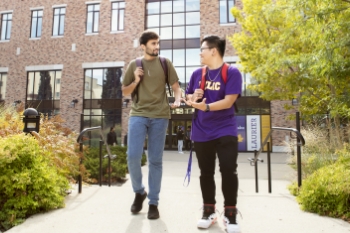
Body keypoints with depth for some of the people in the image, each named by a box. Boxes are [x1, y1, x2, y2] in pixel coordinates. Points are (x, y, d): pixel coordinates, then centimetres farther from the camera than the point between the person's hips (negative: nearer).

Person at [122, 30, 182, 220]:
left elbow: (175, 86, 6)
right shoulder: (133, 65, 10)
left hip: (159, 116, 0)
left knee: (155, 160, 3)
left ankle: (153, 203, 15)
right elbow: (124, 92, 15)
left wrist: (177, 100, -15)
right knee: (133, 156, -9)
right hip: (138, 114, 1)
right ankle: (139, 191, 19)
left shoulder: (165, 63, 9)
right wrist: (135, 81, -5)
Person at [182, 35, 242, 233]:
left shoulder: (232, 72, -7)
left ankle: (230, 214, 16)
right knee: (206, 173, 11)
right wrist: (192, 98, -6)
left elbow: (228, 101, -17)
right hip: (202, 132, 5)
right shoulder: (197, 74, 8)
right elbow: (188, 97, 16)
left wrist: (206, 106, -28)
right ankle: (209, 211, 27)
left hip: (225, 131, -4)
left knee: (229, 171, -3)